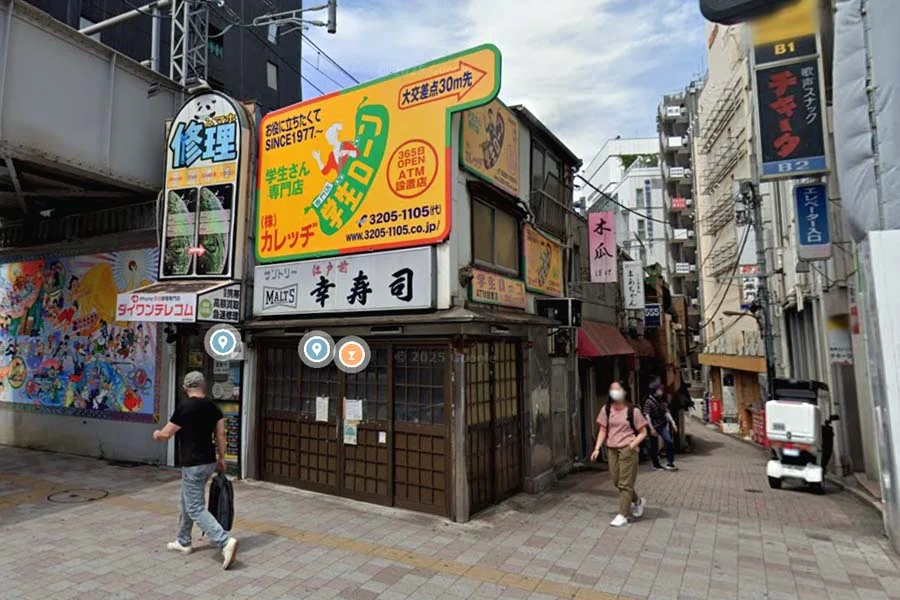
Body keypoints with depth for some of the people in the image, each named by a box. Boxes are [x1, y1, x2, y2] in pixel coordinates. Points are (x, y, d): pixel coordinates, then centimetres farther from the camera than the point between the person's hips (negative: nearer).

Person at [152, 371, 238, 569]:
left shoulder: (184, 407, -16)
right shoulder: (213, 406, 3)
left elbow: (165, 435, -7)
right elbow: (220, 434, 5)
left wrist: (156, 434, 16)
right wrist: (221, 458, 14)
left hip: (193, 465, -8)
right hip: (208, 462, 8)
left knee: (196, 509, -5)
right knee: (187, 502, 25)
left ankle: (225, 542, -17)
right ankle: (183, 542, 38)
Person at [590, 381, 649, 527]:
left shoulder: (632, 411, -6)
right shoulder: (606, 410, 3)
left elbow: (643, 432, 0)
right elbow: (603, 430, 8)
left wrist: (633, 444, -15)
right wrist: (597, 448, -1)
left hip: (627, 449, -5)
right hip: (611, 449, 5)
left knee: (625, 483, 0)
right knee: (616, 481, 13)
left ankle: (622, 515, 10)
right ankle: (638, 501, 37)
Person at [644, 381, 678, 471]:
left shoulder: (662, 401, 8)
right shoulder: (649, 402, -13)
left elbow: (667, 413, 13)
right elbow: (647, 416, -16)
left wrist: (673, 423, 5)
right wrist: (651, 428, -19)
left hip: (662, 425, 6)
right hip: (654, 427, -6)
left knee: (669, 442, -8)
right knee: (654, 447, 5)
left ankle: (670, 463, -1)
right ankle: (656, 464, 20)